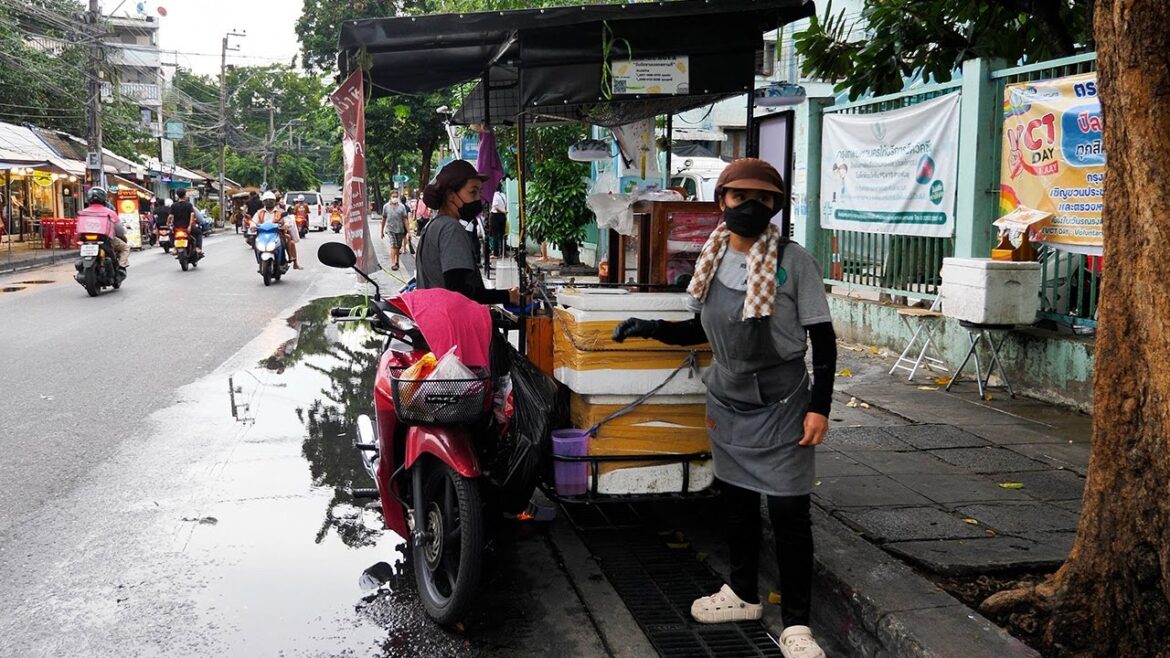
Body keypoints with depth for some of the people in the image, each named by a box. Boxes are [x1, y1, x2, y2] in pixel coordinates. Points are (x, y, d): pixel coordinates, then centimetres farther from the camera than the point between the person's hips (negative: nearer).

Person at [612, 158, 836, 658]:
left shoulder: (794, 261, -12)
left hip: (781, 402, -5)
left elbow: (823, 338, -10)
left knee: (789, 512, -5)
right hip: (727, 400, 5)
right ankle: (743, 594, 34)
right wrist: (647, 328, 3)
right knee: (736, 500, 16)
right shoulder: (712, 259, 3)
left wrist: (819, 407, -15)